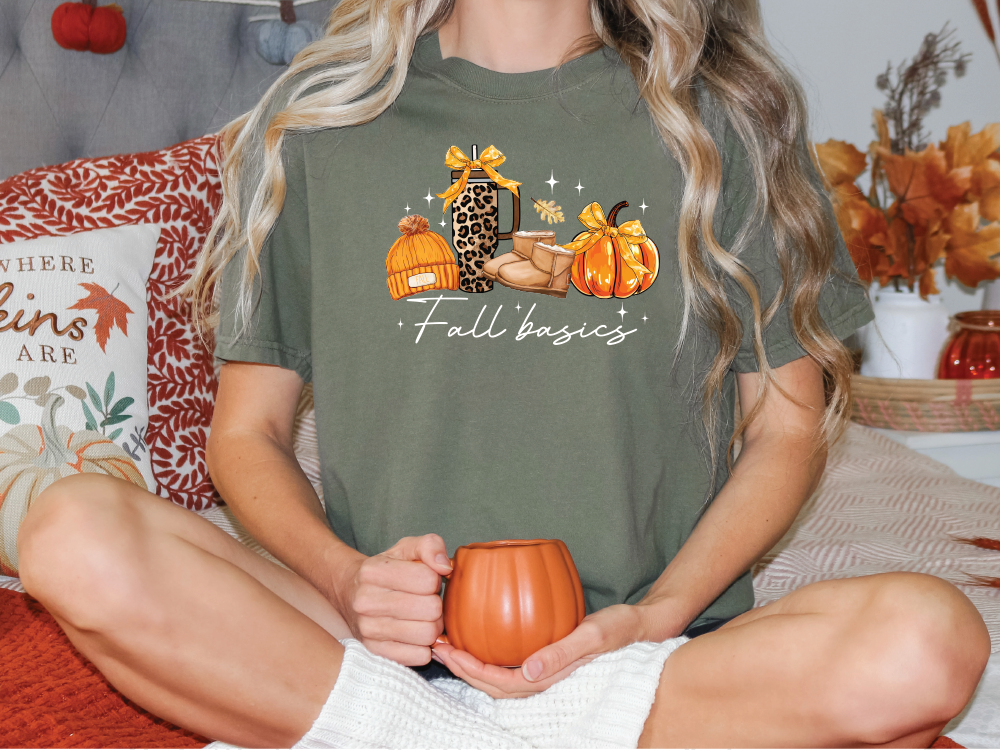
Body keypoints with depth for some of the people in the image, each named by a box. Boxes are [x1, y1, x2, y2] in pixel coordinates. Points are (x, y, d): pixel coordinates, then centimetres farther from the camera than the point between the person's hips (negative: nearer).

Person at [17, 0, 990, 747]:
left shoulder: (720, 122, 6)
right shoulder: (315, 122, 7)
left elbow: (787, 426, 8)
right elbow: (244, 430, 9)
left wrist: (657, 614, -8)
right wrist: (346, 577, -12)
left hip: (642, 649, 1)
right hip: (384, 641, 0)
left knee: (926, 641, -28)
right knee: (75, 536, -23)